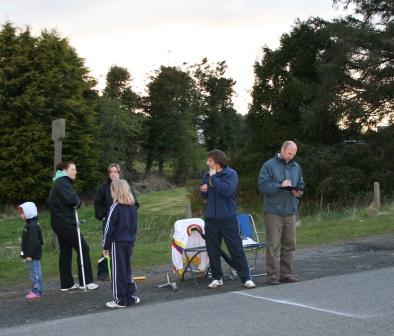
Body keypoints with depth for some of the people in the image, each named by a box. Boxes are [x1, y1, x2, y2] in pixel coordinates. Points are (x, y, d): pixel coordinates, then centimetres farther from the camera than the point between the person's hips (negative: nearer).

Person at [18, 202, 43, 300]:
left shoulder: (32, 226, -19)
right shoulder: (30, 225, 13)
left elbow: (33, 242, -24)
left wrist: (29, 254, -23)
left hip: (33, 255, -10)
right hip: (34, 254, 10)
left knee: (34, 272, -5)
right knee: (34, 272, 14)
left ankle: (37, 291, 0)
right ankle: (36, 290, 21)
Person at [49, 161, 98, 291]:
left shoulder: (61, 182, 20)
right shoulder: (62, 182, -13)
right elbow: (72, 199, -26)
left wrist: (75, 202, -1)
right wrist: (78, 202, -6)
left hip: (60, 222, 11)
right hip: (65, 222, -11)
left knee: (66, 251, 12)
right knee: (83, 247, -6)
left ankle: (66, 284, 17)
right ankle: (86, 281, -3)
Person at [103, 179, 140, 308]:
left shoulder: (116, 207, -14)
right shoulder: (133, 207, 7)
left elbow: (109, 228, -12)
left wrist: (106, 246, -5)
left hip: (117, 242, -6)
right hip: (130, 241, 7)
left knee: (118, 271, 1)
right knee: (127, 269, 16)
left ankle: (120, 300, 5)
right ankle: (131, 296, 19)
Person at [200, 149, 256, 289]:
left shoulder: (231, 174, -6)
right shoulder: (207, 175, 8)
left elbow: (226, 191, -22)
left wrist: (214, 177, -17)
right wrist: (203, 190, -5)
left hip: (228, 218, -5)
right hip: (211, 218, 5)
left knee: (236, 249, -1)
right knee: (212, 250, 8)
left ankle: (246, 278, 6)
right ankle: (217, 278, 19)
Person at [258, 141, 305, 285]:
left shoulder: (296, 167, 13)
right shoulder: (269, 165, -4)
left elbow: (301, 186, 19)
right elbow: (263, 186, -11)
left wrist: (298, 192, -3)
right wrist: (280, 185, -19)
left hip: (290, 212, 5)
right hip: (273, 212, -5)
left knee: (289, 244, 8)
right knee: (273, 245, -3)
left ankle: (286, 273, 18)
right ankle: (272, 275, 3)